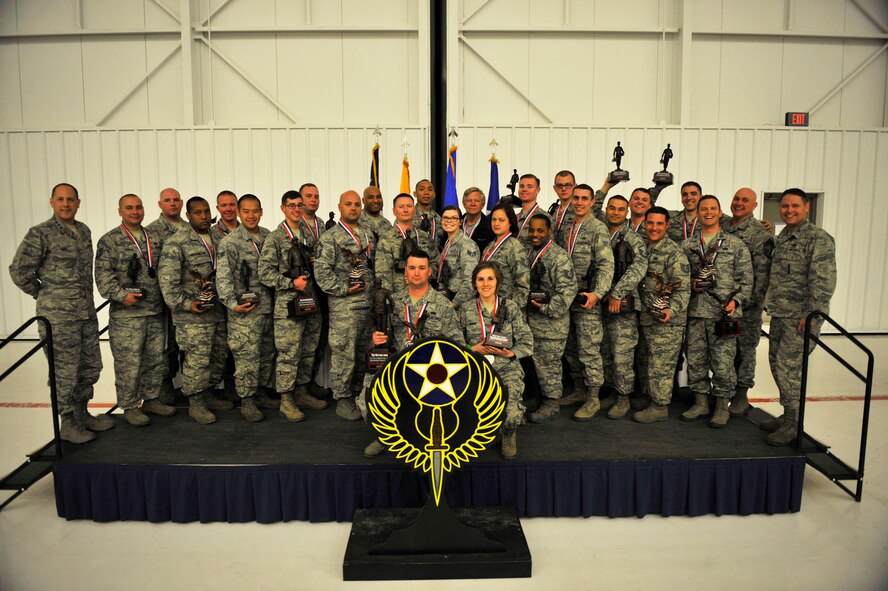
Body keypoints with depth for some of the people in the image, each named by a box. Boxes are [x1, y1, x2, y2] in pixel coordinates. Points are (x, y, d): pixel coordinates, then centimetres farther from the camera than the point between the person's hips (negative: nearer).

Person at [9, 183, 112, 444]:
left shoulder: (84, 231, 11)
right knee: (65, 371, 1)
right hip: (58, 316, -7)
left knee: (91, 367, 14)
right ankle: (68, 424, 15)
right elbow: (19, 271, -7)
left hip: (87, 312, 7)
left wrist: (86, 298, 15)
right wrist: (45, 295, 0)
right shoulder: (40, 234, -10)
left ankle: (82, 415, 31)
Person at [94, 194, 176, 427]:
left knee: (156, 360, 13)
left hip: (155, 312, 6)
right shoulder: (109, 241, -3)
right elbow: (103, 276, -10)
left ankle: (151, 400, 27)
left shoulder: (154, 239, 14)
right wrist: (122, 295, -21)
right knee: (129, 363, -1)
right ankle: (130, 407, 12)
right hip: (126, 314, -6)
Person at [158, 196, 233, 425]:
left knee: (218, 355, 15)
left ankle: (208, 396, 31)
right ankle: (195, 404, 11)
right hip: (193, 314, -7)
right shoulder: (176, 243, -10)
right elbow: (167, 279, -14)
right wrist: (185, 304, -17)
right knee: (197, 359, -3)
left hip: (217, 311, 7)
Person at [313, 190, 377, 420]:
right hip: (343, 305, -6)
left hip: (368, 302, 7)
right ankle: (343, 399, 7)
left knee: (364, 352, 12)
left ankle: (359, 393, 25)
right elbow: (321, 271, -13)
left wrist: (372, 287, 9)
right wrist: (343, 288, -14)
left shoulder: (368, 235, 14)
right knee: (344, 352, -4)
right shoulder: (330, 238, -6)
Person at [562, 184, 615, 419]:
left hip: (588, 301, -7)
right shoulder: (568, 228, 14)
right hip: (568, 298, 7)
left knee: (589, 351, -4)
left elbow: (606, 265, -16)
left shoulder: (598, 229, -8)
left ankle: (593, 398, 6)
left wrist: (597, 293, -26)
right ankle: (579, 390, 28)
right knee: (571, 349, 14)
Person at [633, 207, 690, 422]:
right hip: (645, 319, 8)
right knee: (644, 362, 18)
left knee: (660, 365, -2)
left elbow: (683, 289, -17)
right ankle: (648, 398, 33)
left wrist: (671, 310, -30)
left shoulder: (674, 253, -12)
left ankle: (660, 407, 10)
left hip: (666, 322, -8)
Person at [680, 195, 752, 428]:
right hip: (696, 312, 3)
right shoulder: (687, 246, 11)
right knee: (695, 359, 8)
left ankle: (722, 407, 13)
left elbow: (746, 279, 3)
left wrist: (736, 300, -11)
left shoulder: (736, 245, 4)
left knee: (723, 361, -1)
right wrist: (691, 284, -3)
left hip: (724, 313, -3)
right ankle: (701, 402, 22)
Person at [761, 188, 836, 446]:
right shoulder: (781, 238, 15)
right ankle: (788, 415, 27)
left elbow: (824, 281, -18)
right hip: (779, 315, 8)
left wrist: (812, 314, -22)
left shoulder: (819, 239, -10)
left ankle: (793, 424, 5)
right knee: (777, 364, 13)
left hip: (801, 317, -8)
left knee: (789, 367, -7)